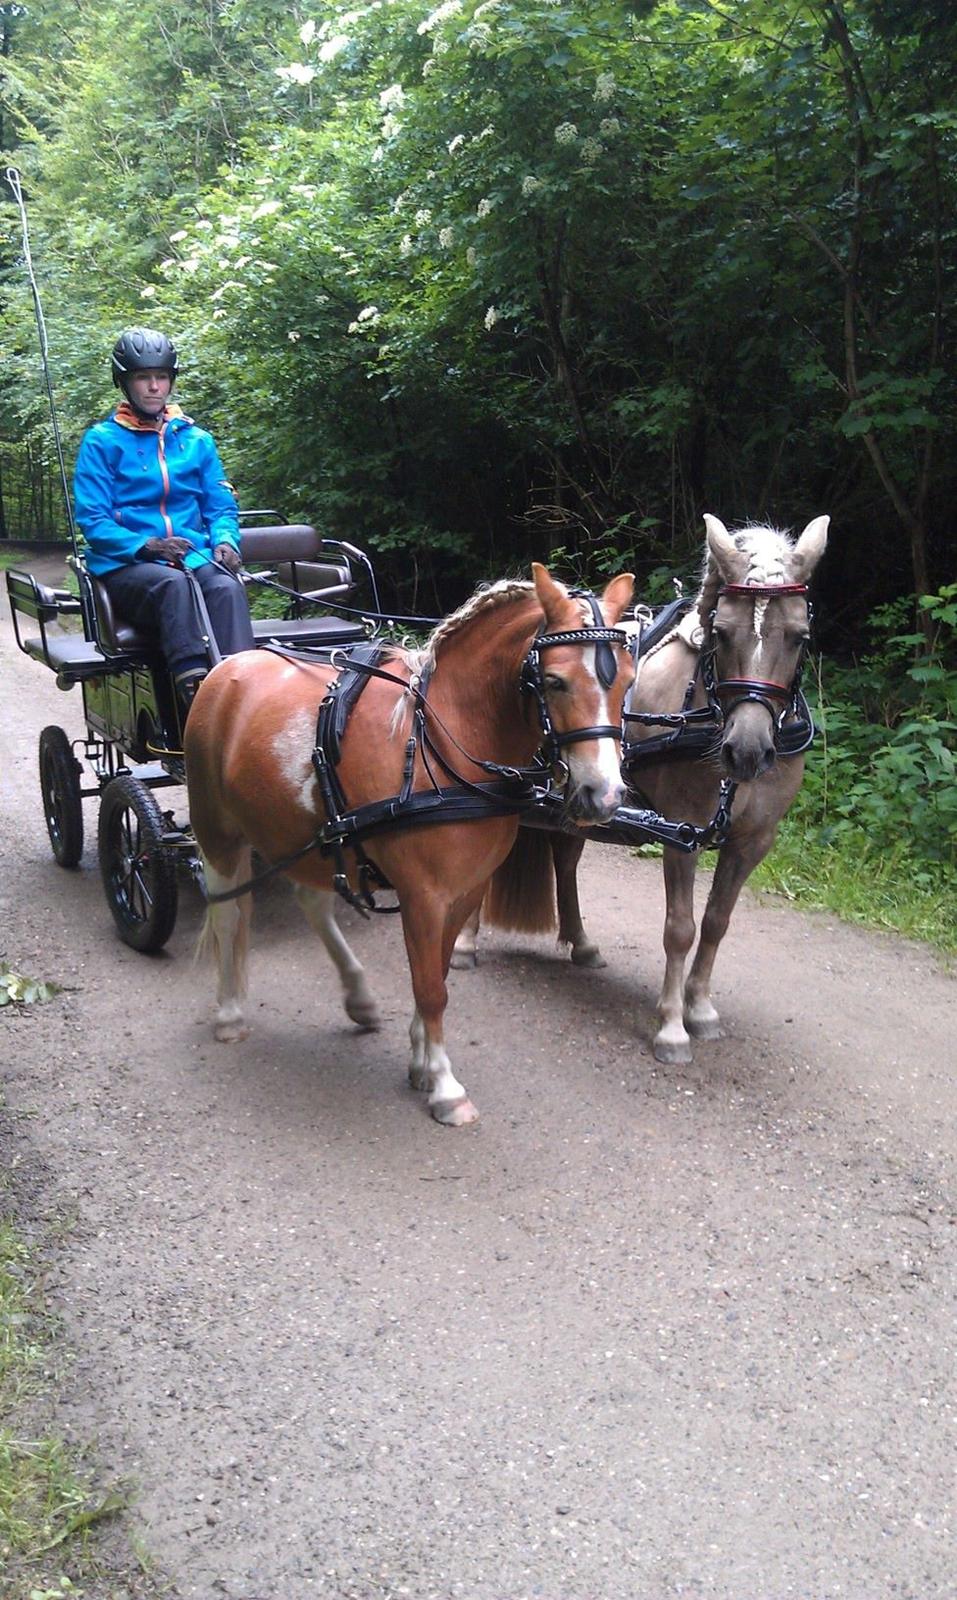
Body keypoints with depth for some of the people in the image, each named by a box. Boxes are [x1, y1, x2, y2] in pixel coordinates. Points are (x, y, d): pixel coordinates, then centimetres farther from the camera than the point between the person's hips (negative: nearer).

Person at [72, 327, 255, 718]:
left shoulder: (196, 440, 18)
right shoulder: (102, 441, 6)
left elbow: (221, 506, 17)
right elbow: (92, 519, -2)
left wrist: (225, 540, -7)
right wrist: (146, 546, -19)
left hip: (194, 556, 3)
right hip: (125, 567, -3)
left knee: (227, 586, -33)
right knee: (173, 583, -38)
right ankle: (193, 691, -53)